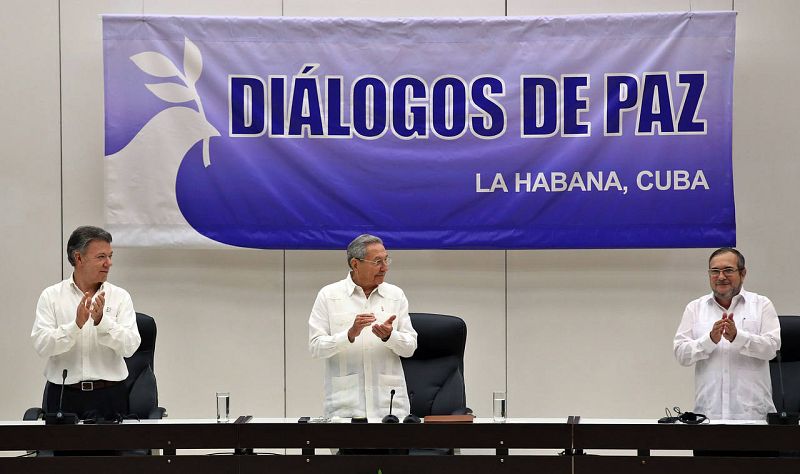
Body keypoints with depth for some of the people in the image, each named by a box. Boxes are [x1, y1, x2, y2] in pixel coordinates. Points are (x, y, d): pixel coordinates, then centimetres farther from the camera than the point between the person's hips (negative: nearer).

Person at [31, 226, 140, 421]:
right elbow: (41, 345, -7)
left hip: (109, 396, 0)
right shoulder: (51, 296, 6)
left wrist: (102, 321, -18)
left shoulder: (120, 297, 7)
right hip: (64, 395, 0)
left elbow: (130, 346, -4)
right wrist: (76, 325, -19)